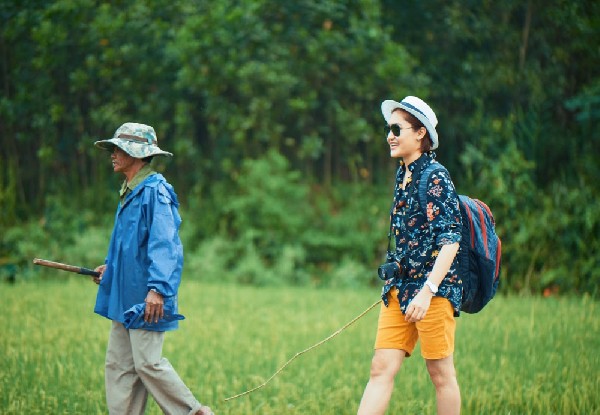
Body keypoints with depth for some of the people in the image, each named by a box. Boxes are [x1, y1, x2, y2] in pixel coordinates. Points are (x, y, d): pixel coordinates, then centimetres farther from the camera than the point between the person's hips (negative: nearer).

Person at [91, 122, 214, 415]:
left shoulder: (154, 191, -14)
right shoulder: (129, 193, 15)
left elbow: (163, 243, -22)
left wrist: (157, 288, -29)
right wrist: (111, 267, 23)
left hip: (146, 301, -10)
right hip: (124, 297, 10)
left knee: (148, 363, -8)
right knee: (118, 365, 7)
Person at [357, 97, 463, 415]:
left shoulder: (436, 178, -11)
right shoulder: (403, 176, 13)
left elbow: (450, 240, -17)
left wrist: (427, 291, -24)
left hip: (433, 288, -7)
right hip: (399, 287, 8)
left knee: (441, 373, 0)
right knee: (381, 368, 0)